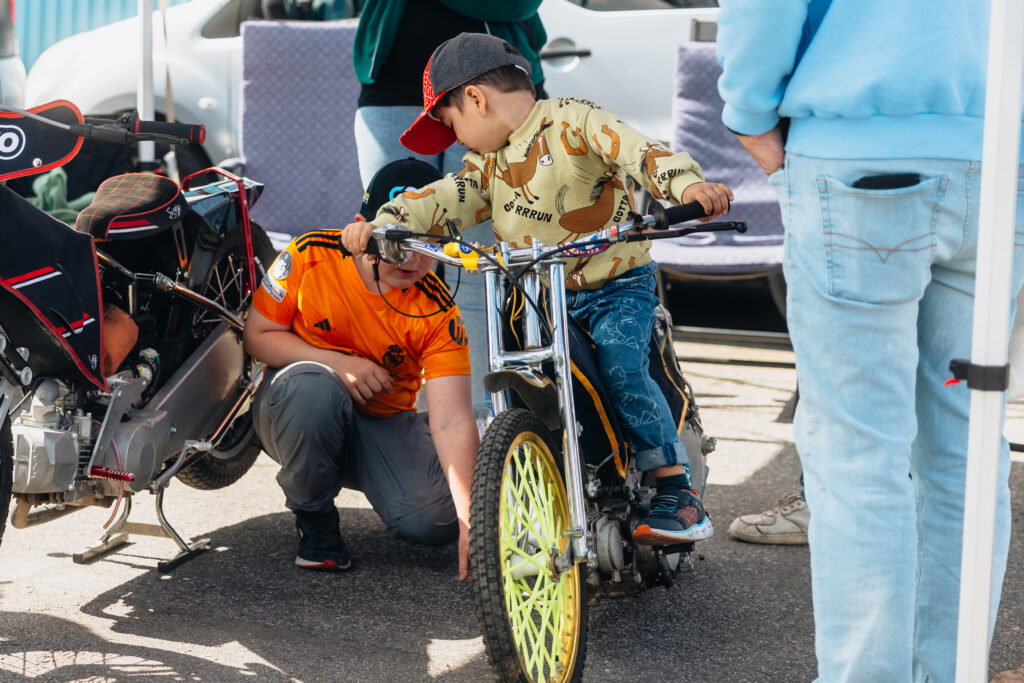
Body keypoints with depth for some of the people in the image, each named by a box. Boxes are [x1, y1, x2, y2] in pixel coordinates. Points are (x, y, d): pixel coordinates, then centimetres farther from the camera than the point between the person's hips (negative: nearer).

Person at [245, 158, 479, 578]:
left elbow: (452, 420, -24)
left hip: (384, 423, 1)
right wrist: (336, 363, -24)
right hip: (294, 413, -1)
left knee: (437, 519, -26)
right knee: (314, 387, -38)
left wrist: (470, 517, -37)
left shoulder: (437, 311, -16)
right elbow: (257, 335, -7)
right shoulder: (310, 256, -15)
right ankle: (313, 519, -11)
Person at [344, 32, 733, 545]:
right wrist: (377, 225, -13)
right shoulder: (488, 164, 14)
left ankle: (679, 492, -20)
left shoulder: (571, 123, -8)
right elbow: (442, 203, 4)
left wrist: (688, 185, -40)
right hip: (542, 300, 7)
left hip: (617, 285, -6)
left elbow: (636, 151, -22)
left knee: (620, 366, -26)